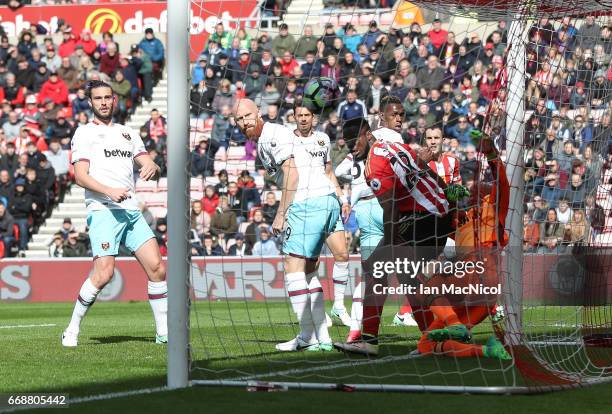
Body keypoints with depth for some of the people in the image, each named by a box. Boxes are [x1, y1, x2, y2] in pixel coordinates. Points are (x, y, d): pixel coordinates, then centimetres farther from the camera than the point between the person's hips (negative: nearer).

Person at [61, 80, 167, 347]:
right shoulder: (85, 133, 5)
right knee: (104, 273, -19)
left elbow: (150, 166, 16)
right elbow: (80, 176, -5)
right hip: (102, 211, -5)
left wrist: (152, 168, -10)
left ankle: (164, 333, 5)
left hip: (132, 211, 5)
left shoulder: (128, 134, 22)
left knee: (157, 268, -5)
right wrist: (110, 192, -21)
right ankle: (72, 330, -5)